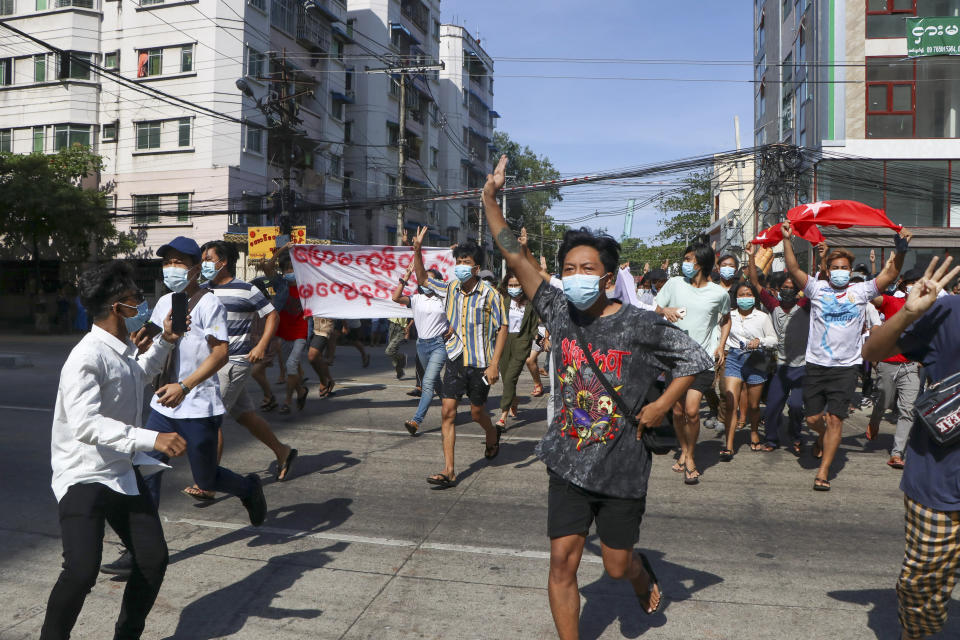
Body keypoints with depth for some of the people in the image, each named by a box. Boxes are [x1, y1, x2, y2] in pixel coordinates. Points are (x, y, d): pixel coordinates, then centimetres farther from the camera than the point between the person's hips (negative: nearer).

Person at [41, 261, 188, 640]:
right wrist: (152, 439, -41)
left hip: (124, 473, 8)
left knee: (153, 558, 5)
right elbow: (85, 425, -34)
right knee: (82, 570, -19)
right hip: (84, 477, -8)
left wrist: (165, 341, 22)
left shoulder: (123, 351, 7)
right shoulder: (88, 357, -22)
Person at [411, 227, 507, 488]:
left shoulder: (489, 294, -12)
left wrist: (494, 364, -16)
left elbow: (502, 329, -10)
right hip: (455, 359, 4)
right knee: (447, 411, -3)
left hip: (480, 363, -4)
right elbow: (423, 278, 17)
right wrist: (417, 250, 1)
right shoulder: (451, 288, 3)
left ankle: (492, 435, 47)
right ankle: (449, 471, 1)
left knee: (477, 412, 11)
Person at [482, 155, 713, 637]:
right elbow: (515, 257, -4)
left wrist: (661, 407, -5)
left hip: (622, 467, -2)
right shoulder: (559, 312, -3)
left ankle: (642, 573, 49)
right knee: (562, 561, 2)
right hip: (569, 462, 3)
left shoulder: (639, 325, -12)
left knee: (616, 566, 12)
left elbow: (696, 358, 0)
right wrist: (490, 201, -8)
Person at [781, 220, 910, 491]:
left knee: (835, 419, -7)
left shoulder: (861, 291, 5)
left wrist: (900, 250, -19)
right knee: (813, 419, 6)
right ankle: (824, 437, 41)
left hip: (846, 367, -1)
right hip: (816, 365, 1)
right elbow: (794, 270, -6)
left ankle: (823, 471, -1)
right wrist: (787, 241, -15)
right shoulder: (817, 288, 4)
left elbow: (890, 274, -3)